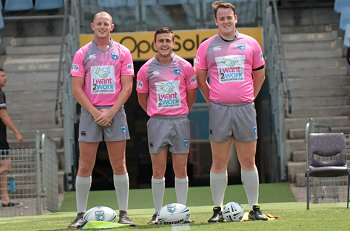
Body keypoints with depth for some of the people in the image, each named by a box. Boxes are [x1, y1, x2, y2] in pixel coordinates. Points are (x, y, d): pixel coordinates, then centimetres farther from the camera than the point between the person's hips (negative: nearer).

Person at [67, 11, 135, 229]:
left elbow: (127, 87, 1)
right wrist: (94, 112, -9)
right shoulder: (83, 54, 5)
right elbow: (76, 88, 1)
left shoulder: (122, 52, 5)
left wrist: (110, 112, -10)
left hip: (115, 112, 0)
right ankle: (81, 215, 2)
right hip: (90, 112, 0)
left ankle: (123, 213, 5)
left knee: (119, 165, 1)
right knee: (85, 166, -1)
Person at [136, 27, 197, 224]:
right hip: (157, 121, 0)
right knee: (158, 170, -1)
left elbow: (191, 94, 13)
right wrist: (155, 114, 10)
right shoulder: (146, 69, 2)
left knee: (181, 170, 2)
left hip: (180, 121, 0)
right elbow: (142, 97, 12)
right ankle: (158, 213, 4)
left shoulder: (185, 67, 2)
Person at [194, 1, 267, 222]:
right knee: (219, 162, 0)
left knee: (248, 161, 3)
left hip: (245, 109, 1)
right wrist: (213, 101, 8)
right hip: (219, 110, -1)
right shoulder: (207, 47, 4)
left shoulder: (250, 44, 7)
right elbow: (200, 79, 11)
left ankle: (254, 208, 9)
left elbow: (259, 75, 17)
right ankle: (218, 210, 5)